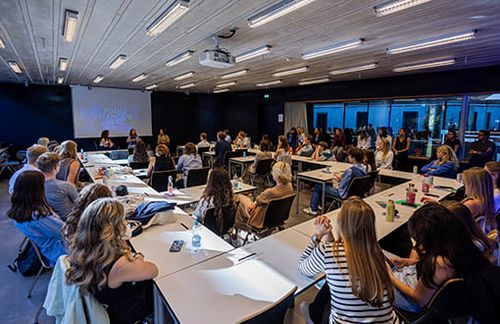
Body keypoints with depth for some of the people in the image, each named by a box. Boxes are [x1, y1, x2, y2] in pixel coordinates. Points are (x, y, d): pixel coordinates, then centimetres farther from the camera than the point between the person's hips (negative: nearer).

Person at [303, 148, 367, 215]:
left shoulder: (350, 171, -30)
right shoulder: (363, 169, -3)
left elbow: (341, 186, -24)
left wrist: (336, 184, -4)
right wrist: (341, 178, 5)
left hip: (345, 194, -9)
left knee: (318, 186, 5)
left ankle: (313, 209, 19)